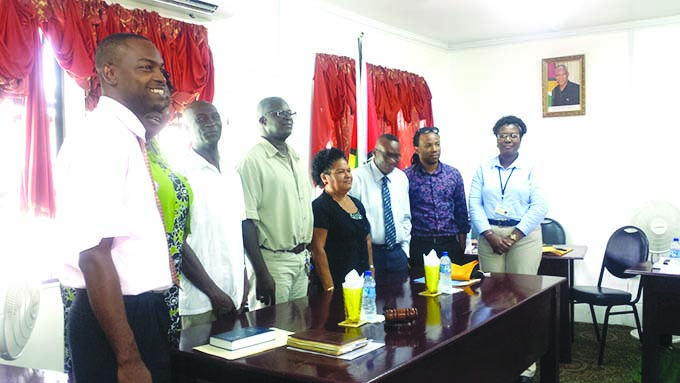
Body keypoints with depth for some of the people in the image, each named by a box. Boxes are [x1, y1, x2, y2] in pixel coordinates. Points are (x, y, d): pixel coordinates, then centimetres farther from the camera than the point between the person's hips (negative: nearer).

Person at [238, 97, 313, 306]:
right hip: (273, 260, -7)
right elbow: (247, 221, -16)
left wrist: (308, 253, 13)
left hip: (301, 258, 7)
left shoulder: (296, 158, 12)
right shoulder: (253, 160, -11)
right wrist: (261, 274, -20)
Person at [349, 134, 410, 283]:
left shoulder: (402, 178, 8)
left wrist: (405, 250, 10)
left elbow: (406, 217, 14)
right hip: (369, 252, -5)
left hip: (397, 253, 5)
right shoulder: (358, 177, -10)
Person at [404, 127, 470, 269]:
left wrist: (462, 246, 8)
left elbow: (461, 211, 10)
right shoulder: (407, 177, -4)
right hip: (419, 245, -2)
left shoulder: (454, 174, 5)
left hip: (450, 244, 2)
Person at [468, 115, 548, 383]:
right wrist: (490, 235, -9)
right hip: (490, 236, 2)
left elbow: (539, 207, -3)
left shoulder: (530, 169, 4)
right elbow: (474, 204, 3)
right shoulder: (484, 169, 10)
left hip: (524, 236, -2)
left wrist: (514, 236, -10)